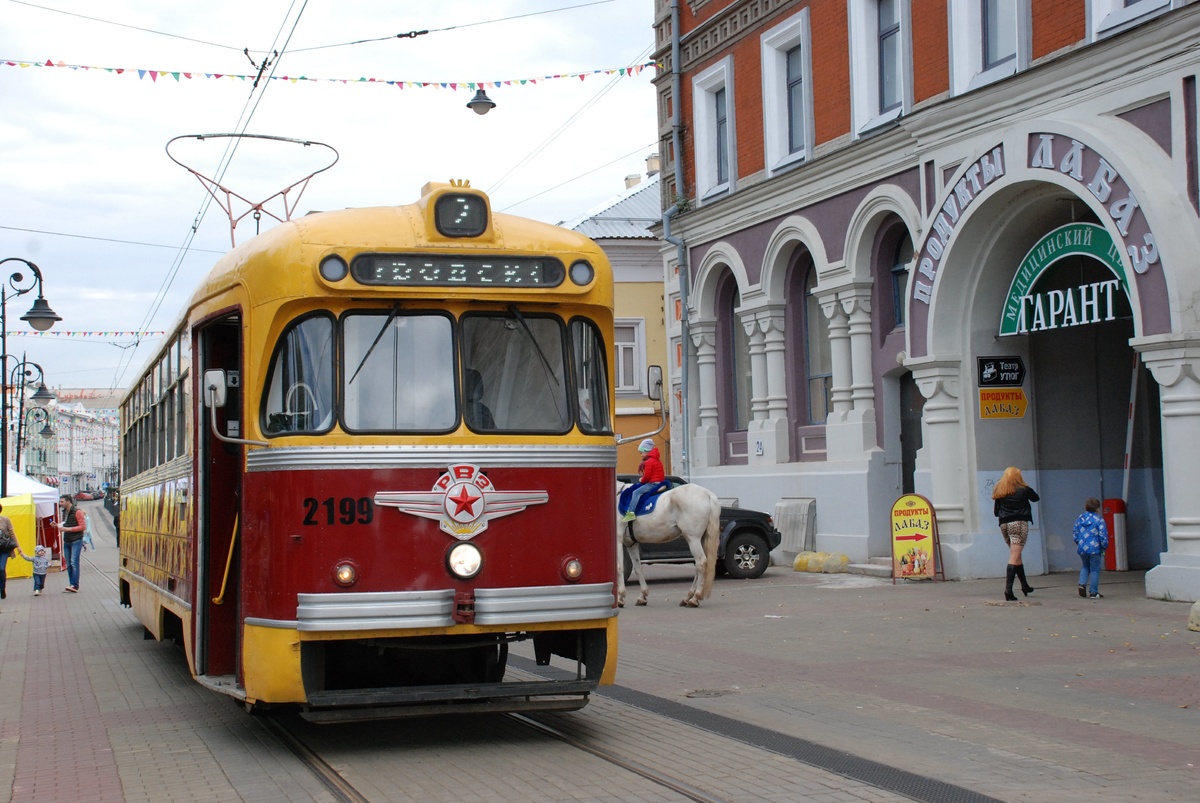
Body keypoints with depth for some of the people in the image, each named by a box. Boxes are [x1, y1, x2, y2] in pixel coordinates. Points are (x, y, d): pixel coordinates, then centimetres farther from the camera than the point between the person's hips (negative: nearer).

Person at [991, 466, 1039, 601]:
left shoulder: (999, 490, 8)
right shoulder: (1023, 490, -1)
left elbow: (996, 511, 8)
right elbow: (1035, 498, 18)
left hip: (1004, 524, 5)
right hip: (1019, 523, -5)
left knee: (1016, 555, 19)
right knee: (1014, 557, -9)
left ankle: (1024, 585, 28)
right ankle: (1008, 589, -18)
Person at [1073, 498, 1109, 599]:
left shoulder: (1080, 518, 5)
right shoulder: (1099, 520, -10)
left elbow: (1075, 533, 10)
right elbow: (1103, 536, -11)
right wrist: (1104, 547, 2)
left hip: (1082, 549, 5)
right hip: (1094, 549, -5)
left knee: (1085, 567, 24)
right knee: (1094, 569, 5)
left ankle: (1082, 584, 4)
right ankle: (1093, 592, 7)